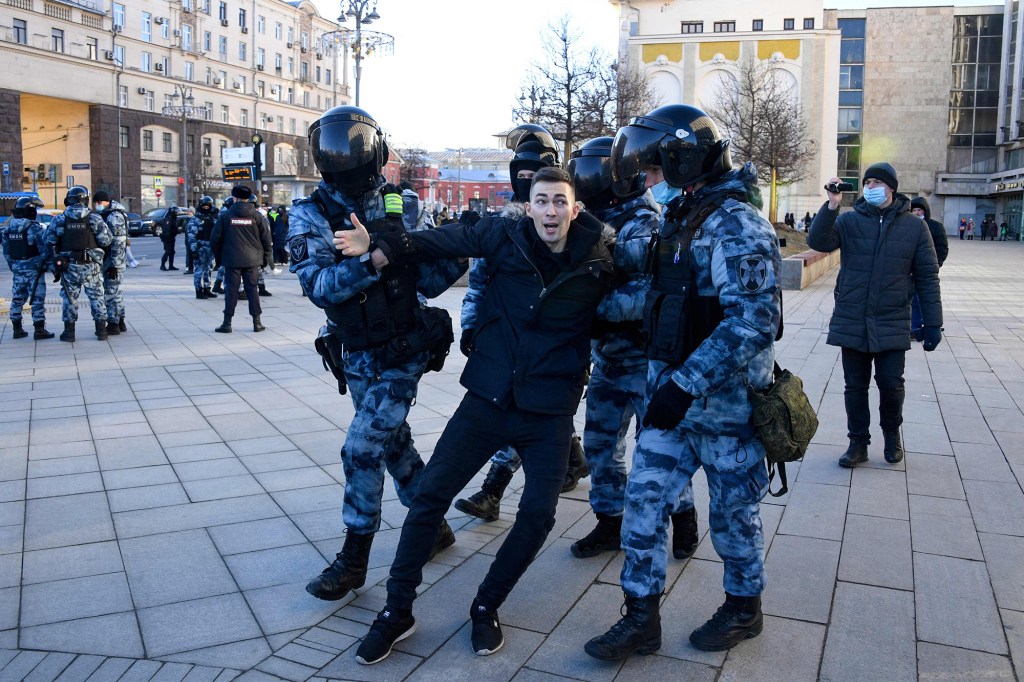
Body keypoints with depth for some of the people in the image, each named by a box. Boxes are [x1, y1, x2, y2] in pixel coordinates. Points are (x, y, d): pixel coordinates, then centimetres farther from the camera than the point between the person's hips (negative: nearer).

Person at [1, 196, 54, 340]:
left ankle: (17, 329, 20)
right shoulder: (35, 228, -14)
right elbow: (45, 249, -16)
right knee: (37, 299, -2)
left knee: (17, 298, 14)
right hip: (33, 269, -6)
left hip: (17, 269, 6)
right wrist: (49, 264, -6)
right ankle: (39, 330, -2)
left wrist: (13, 266, 19)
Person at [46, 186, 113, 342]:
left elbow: (49, 242, 1)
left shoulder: (59, 220, -1)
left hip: (69, 266, 1)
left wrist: (56, 259, 15)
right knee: (97, 297, 8)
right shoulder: (94, 219, -6)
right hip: (91, 265, -1)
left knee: (70, 298, 9)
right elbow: (106, 240, -9)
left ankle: (69, 332, 11)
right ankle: (101, 330, 9)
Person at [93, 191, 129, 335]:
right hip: (108, 260, 10)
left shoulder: (114, 216, -15)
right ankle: (120, 322, 24)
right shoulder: (105, 214, 16)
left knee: (111, 292, -7)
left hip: (113, 260, -10)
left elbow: (119, 243, -21)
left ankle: (113, 325, -3)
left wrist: (114, 264, -23)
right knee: (116, 291, 15)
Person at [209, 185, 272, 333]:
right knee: (252, 289, 7)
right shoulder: (256, 216, 0)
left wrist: (218, 257, 12)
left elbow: (215, 239, -1)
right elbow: (266, 238, 1)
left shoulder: (225, 216, -3)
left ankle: (227, 323, 5)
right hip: (252, 260, 1)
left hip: (232, 260, -1)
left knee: (231, 290, 3)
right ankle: (257, 322, 7)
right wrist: (266, 258, 10)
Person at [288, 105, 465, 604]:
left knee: (361, 449, -7)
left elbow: (426, 280, 0)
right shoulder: (310, 215, -6)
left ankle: (354, 560, 10)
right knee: (394, 443, 15)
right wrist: (371, 261, -37)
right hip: (357, 357, 2)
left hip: (402, 353, -2)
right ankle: (434, 526, 36)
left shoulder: (398, 205, -3)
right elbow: (319, 286, -22)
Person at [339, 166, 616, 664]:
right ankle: (397, 612, 17)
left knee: (538, 514, -2)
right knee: (430, 494, -1)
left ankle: (486, 609, 23)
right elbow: (447, 240, -15)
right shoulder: (507, 238, -6)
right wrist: (383, 247, -28)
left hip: (549, 414, 0)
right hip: (487, 399, 0)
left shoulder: (595, 264, -5)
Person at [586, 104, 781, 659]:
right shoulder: (682, 217, 9)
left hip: (724, 401, -8)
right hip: (672, 393, 8)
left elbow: (753, 320, -28)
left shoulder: (736, 225, -19)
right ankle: (642, 618, 20)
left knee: (732, 510, 11)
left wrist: (685, 385, -31)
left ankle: (744, 607, 35)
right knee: (644, 501, 7)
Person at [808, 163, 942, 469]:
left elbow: (927, 277, 4)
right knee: (855, 386, 8)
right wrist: (832, 205, -24)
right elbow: (818, 242, -13)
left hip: (892, 324, -1)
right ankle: (858, 443, 22)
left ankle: (892, 433, 27)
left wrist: (933, 323, 1)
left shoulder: (914, 226, 3)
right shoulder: (848, 220, 3)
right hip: (852, 322, 1)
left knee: (891, 384, -1)